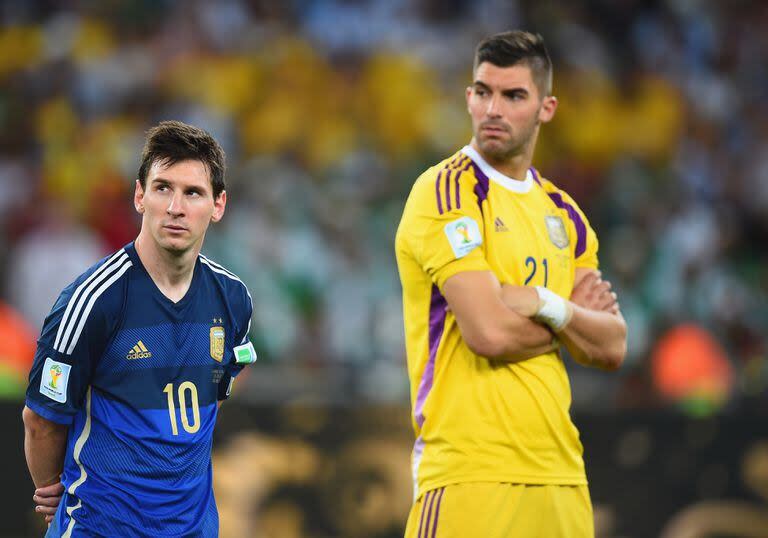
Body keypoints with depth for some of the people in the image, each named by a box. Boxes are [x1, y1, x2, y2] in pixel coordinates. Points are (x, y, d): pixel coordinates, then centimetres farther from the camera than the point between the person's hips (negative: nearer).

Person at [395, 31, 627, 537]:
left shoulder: (562, 212, 16)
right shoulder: (447, 191, -6)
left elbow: (612, 348, 9)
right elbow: (489, 333, -16)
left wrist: (544, 305, -10)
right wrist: (576, 318, 2)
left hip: (560, 474, 7)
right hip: (471, 472, -6)